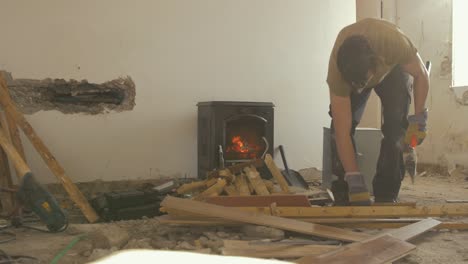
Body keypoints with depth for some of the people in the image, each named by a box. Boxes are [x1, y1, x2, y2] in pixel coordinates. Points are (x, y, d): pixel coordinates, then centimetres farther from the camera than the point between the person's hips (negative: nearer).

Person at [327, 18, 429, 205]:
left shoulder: (395, 42, -45)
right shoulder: (336, 70, -42)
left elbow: (421, 74, -21)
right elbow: (342, 132, -39)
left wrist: (419, 119, -27)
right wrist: (355, 182, -41)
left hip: (393, 68, 0)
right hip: (349, 72, 0)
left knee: (396, 126, -18)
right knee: (340, 125, -17)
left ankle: (386, 197, -5)